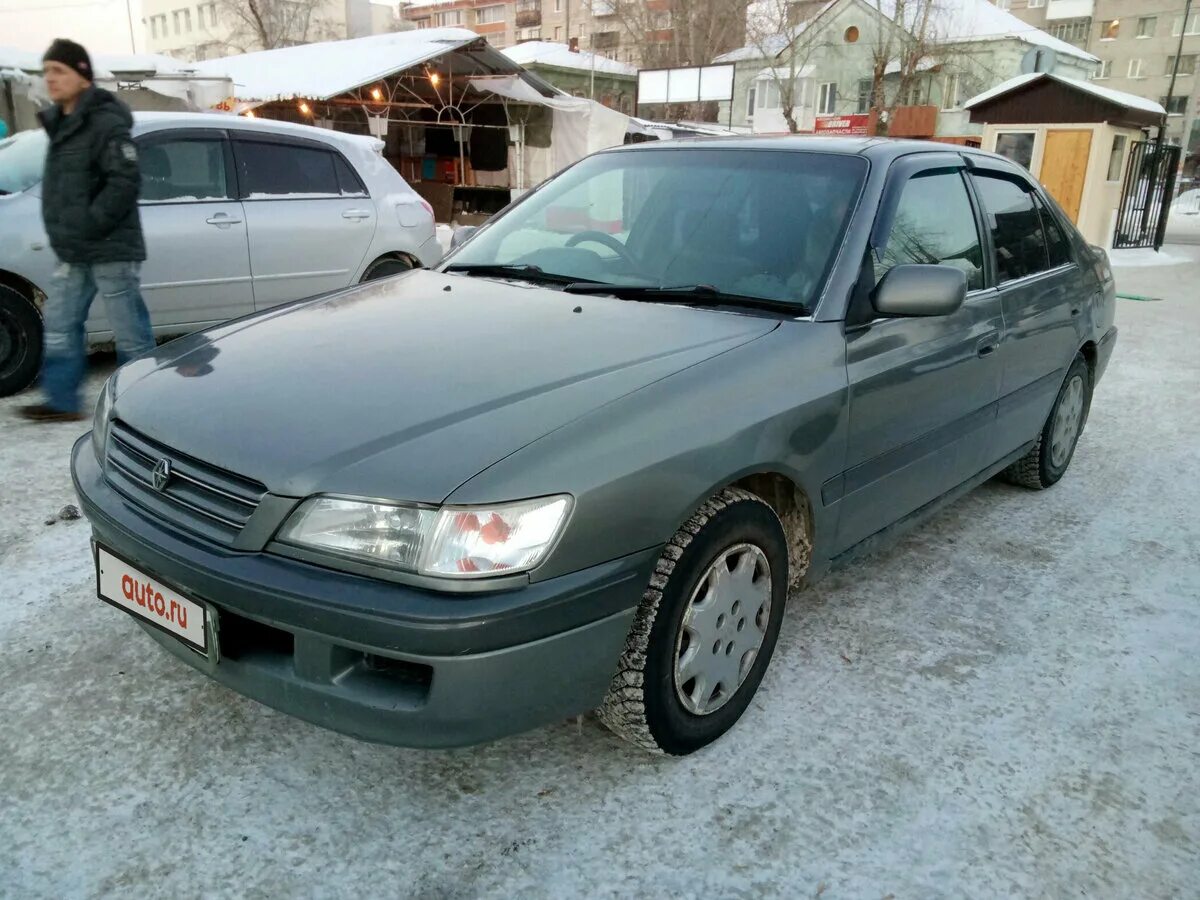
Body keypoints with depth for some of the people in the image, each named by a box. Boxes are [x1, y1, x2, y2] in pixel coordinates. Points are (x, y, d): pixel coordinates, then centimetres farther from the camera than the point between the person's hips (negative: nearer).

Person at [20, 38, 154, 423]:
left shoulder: (106, 123, -13)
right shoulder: (60, 122, 16)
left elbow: (125, 182, -21)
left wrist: (89, 225, -20)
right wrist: (63, 231, 13)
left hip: (110, 250, -10)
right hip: (72, 253, 10)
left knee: (131, 333, -1)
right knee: (59, 326, 12)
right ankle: (62, 402, 20)